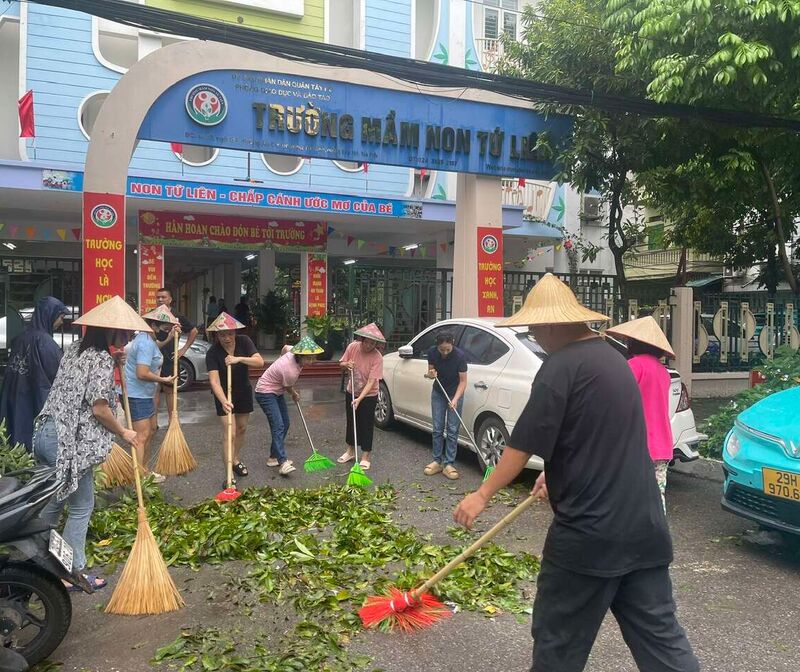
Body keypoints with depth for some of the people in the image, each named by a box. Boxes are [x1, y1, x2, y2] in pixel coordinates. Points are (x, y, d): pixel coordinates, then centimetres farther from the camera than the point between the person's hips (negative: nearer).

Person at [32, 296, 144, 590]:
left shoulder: (75, 349, 10)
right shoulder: (102, 359, -14)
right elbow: (99, 408, -16)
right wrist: (123, 432, -2)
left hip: (45, 434, 8)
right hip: (69, 443, -8)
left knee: (53, 502, 21)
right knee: (81, 508, 6)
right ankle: (72, 574, 15)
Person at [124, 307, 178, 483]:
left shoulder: (147, 339, 12)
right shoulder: (146, 343, -21)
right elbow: (142, 374, -28)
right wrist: (164, 379, -16)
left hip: (145, 395, 11)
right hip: (137, 395, -11)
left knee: (151, 430, 19)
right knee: (142, 436, -12)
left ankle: (145, 470, 31)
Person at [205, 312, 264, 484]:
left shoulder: (244, 342, -16)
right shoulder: (213, 352, -23)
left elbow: (260, 362, -26)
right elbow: (214, 380, -30)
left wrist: (239, 359, -40)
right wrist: (224, 401, -44)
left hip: (244, 391, 4)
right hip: (224, 394, -4)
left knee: (242, 428, 17)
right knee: (229, 433, -11)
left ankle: (236, 460, 41)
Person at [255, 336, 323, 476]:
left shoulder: (294, 353, -11)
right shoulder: (291, 371, -33)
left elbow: (285, 347, 14)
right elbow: (288, 388, -12)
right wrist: (295, 395, 12)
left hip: (277, 392, 10)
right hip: (266, 392, -10)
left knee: (285, 424, 11)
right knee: (278, 426, -21)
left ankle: (274, 457, 21)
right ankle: (283, 463, -26)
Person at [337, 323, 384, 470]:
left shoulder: (377, 357, -25)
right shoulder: (353, 347, -13)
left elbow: (371, 381, -28)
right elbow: (342, 363, 3)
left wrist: (359, 399, -35)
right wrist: (346, 365, -21)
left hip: (368, 396, -5)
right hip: (351, 392, 5)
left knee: (366, 425, 3)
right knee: (351, 421, 18)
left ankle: (366, 456, 19)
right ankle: (350, 451, 36)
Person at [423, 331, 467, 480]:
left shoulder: (459, 355, -26)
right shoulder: (432, 352, -16)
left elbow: (463, 381, -20)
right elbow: (430, 371, -3)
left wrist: (455, 399, -32)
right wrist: (430, 374, -27)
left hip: (455, 394, -3)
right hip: (438, 393, 3)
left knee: (452, 430, -3)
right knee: (438, 429, 4)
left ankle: (449, 464, 2)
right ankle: (437, 461, 12)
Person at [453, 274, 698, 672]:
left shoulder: (561, 365, -14)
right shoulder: (612, 357, 13)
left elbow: (524, 444, -14)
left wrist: (483, 495, -3)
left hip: (590, 531, -8)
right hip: (643, 525, 8)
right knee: (659, 633, 14)